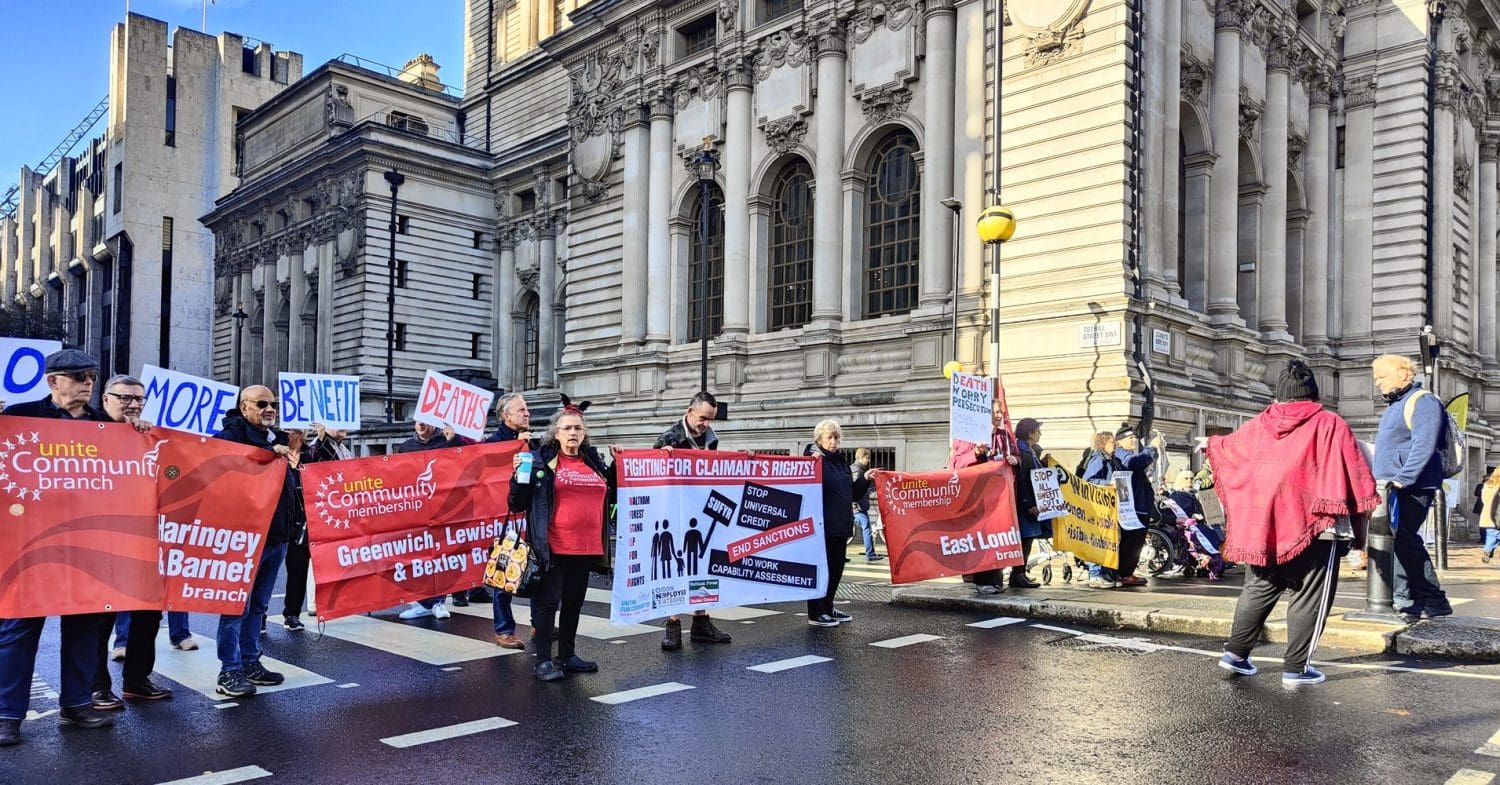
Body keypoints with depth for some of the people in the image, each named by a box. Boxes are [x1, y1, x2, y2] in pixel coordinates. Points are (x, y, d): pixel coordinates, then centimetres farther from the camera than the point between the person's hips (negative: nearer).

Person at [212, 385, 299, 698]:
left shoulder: (280, 438, 18)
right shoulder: (232, 434, -4)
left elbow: (291, 482, 24)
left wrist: (294, 458, 4)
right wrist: (270, 452, -24)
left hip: (277, 535, 8)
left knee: (258, 604, 14)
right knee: (238, 604, -4)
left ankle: (251, 664, 22)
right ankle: (230, 672, 2)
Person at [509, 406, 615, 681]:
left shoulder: (595, 462, 12)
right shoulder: (541, 460, -2)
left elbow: (611, 495, 23)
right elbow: (519, 503, -2)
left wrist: (616, 467, 12)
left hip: (587, 547, 6)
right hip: (554, 547, -5)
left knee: (574, 602, 15)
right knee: (548, 602, 0)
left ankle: (567, 656, 27)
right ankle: (543, 660, 8)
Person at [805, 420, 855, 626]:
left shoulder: (841, 461, 16)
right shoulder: (814, 457, -7)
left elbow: (851, 493, 23)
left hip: (841, 524, 8)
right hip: (822, 524, -8)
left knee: (836, 568, 15)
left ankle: (827, 607, 28)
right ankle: (815, 613, 7)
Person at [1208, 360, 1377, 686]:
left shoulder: (1259, 425, 7)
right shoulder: (1330, 424, -4)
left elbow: (1226, 448, 25)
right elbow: (1355, 476, -8)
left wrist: (1211, 444, 47)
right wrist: (1359, 523, 0)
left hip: (1264, 523, 4)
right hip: (1314, 524, -4)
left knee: (1259, 589, 17)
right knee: (1308, 597, 4)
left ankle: (1235, 653, 18)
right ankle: (1295, 668, 5)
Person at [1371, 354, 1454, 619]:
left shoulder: (1423, 401, -7)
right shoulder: (1394, 406, 23)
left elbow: (1424, 446, -19)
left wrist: (1401, 479, -24)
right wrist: (1380, 482, 16)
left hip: (1410, 489, -9)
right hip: (1391, 490, 9)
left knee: (1404, 541, -12)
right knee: (1397, 542, 7)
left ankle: (1434, 602, -4)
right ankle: (1405, 601, 11)